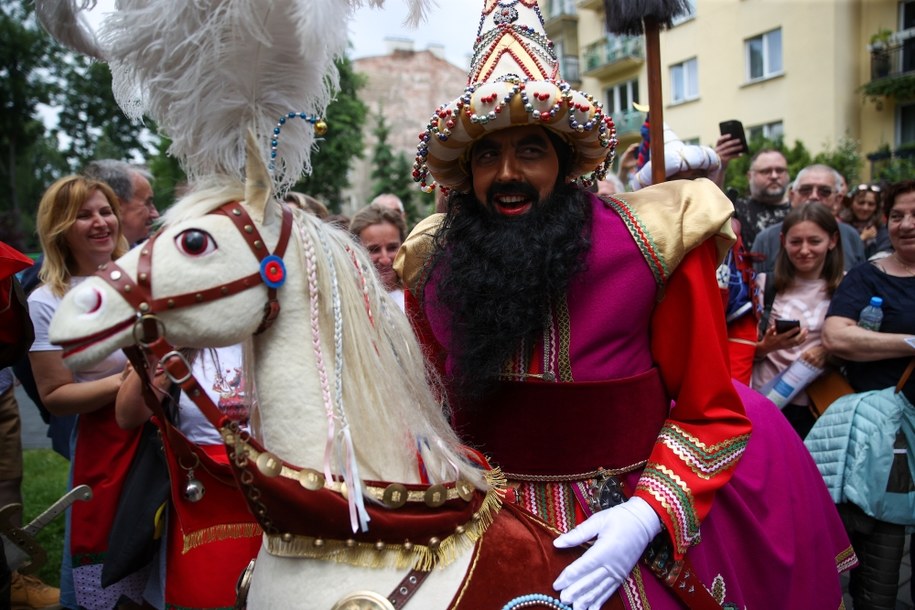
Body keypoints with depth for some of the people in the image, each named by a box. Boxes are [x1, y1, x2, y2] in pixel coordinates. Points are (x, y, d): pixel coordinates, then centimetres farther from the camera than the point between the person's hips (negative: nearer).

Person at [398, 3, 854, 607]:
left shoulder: (655, 241, -14)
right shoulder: (430, 260, -4)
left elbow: (708, 410, -10)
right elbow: (433, 400, 7)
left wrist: (647, 514, -21)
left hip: (633, 521, -2)